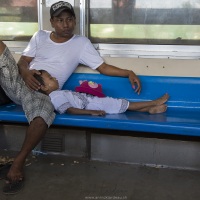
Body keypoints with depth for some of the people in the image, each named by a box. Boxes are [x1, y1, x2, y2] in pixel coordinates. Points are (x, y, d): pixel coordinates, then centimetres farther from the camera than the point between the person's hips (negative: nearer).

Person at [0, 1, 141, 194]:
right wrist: (25, 73, -12)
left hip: (41, 93, -3)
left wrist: (129, 73, -10)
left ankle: (18, 162, -20)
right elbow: (22, 62, 12)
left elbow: (103, 67, 3)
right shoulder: (40, 36, 15)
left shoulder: (81, 43, 7)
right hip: (18, 82, 4)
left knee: (42, 117, -38)